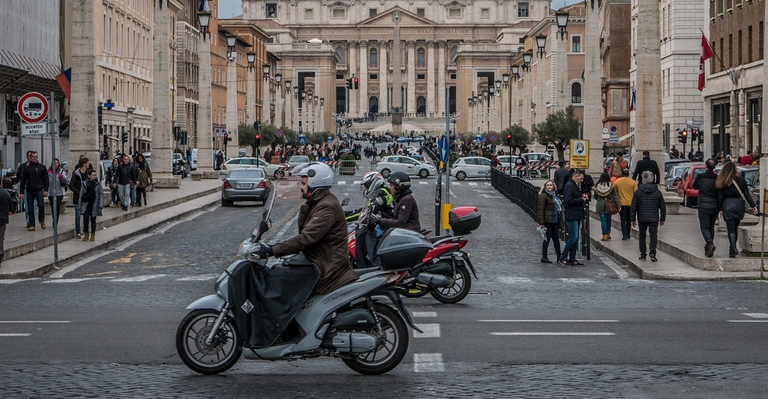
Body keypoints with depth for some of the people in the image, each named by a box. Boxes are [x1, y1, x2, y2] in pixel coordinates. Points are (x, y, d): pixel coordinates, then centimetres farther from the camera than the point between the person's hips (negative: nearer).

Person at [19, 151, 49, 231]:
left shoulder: (42, 167, 7)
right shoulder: (26, 168, 8)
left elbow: (46, 179, 6)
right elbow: (23, 180, 8)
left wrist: (46, 190, -4)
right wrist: (22, 192, 2)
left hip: (39, 190, -2)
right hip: (29, 191, 2)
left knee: (41, 205, -14)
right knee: (30, 208, 2)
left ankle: (42, 221, 8)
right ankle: (32, 225, 6)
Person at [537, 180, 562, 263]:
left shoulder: (554, 195, 16)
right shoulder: (543, 196, -10)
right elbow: (540, 209, -15)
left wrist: (558, 220, 18)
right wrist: (541, 223, -20)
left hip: (554, 221, 8)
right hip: (547, 221, -8)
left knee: (556, 238, 8)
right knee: (547, 238, -3)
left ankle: (559, 256, 11)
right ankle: (544, 257, 6)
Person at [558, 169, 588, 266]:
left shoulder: (575, 185, 18)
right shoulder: (569, 185, -13)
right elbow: (568, 200, -23)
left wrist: (583, 197, 10)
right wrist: (581, 200, -15)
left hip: (577, 216, 10)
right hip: (571, 215, -10)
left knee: (575, 237, 10)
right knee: (574, 237, -12)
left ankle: (572, 259, 14)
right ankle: (562, 257, -7)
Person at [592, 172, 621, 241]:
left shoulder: (597, 186, -5)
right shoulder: (611, 186, -6)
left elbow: (595, 197, 6)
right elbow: (615, 196, -6)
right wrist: (619, 205, -5)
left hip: (600, 205, -1)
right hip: (609, 205, 1)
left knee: (603, 220, 1)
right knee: (608, 219, 16)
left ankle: (605, 235, -5)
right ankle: (608, 234, 23)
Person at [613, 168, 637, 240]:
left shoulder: (616, 182, -3)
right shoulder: (633, 182, -2)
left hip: (621, 203, -1)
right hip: (630, 204, 1)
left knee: (623, 220, 1)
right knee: (629, 220, 15)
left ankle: (624, 235, -9)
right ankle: (628, 235, 20)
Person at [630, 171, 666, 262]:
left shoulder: (638, 192, -3)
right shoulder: (657, 192, 1)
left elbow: (633, 206, -2)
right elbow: (663, 207, 6)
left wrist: (633, 219, 6)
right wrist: (662, 219, 15)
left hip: (642, 218, 0)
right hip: (654, 218, 0)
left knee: (642, 236, 11)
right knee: (653, 235, 2)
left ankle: (643, 254, 13)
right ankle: (652, 252, -13)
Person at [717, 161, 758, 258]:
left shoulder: (723, 182, -6)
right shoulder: (741, 180, 1)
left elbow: (720, 197, -4)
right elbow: (747, 195, -1)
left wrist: (720, 209, 3)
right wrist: (753, 206, 2)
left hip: (728, 206, -3)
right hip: (739, 205, 3)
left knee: (731, 229, -2)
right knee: (735, 228, 17)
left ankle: (733, 248, -15)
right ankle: (733, 247, 25)